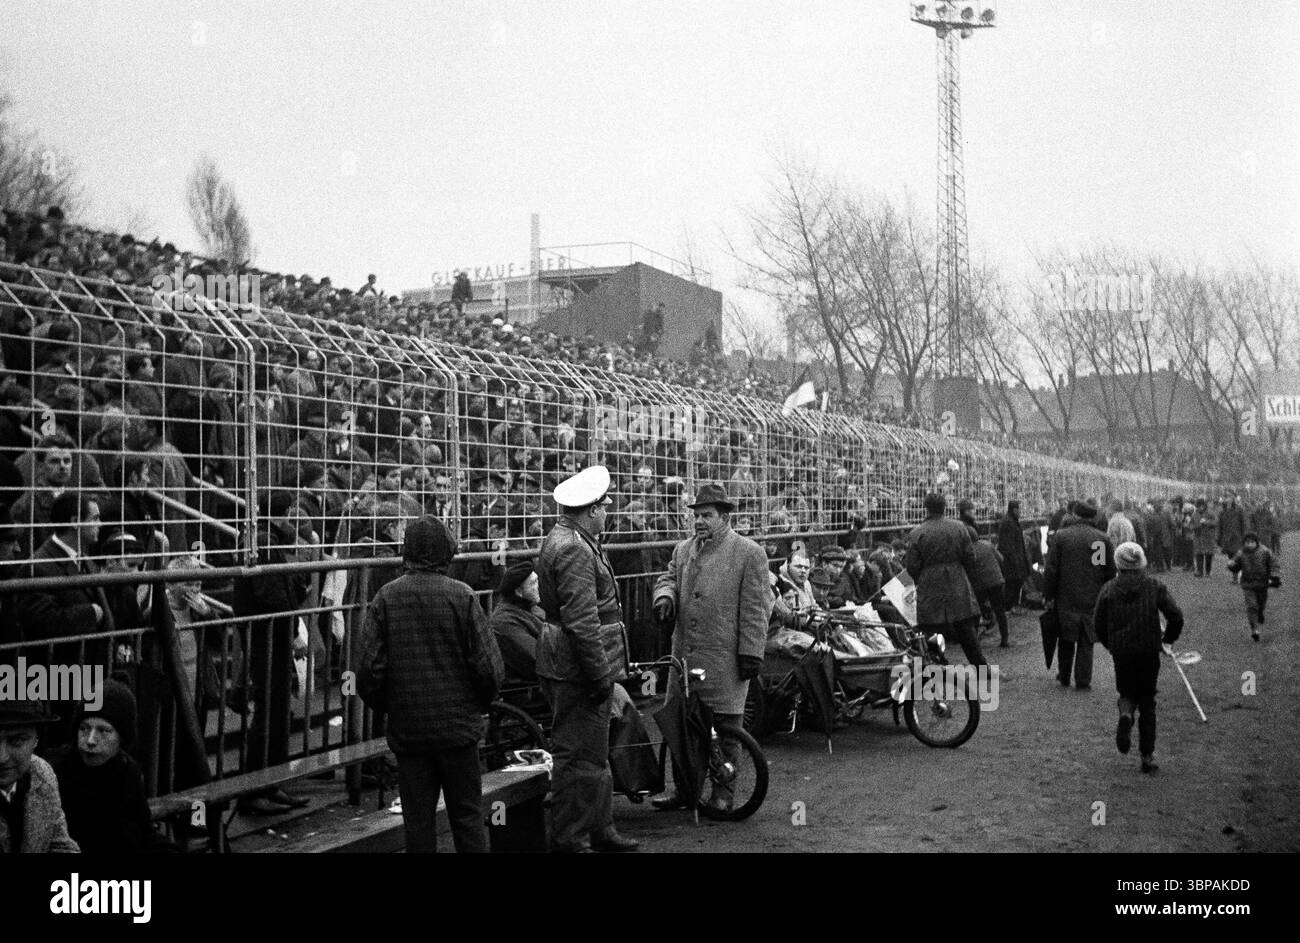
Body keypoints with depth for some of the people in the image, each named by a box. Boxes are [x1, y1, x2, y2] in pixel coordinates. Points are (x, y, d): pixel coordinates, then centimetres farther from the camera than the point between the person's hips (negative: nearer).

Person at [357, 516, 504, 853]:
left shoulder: (386, 597, -4)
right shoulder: (461, 595, -9)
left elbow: (370, 668, -5)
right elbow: (488, 664, -9)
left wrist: (386, 706, 12)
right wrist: (477, 704, 9)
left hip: (407, 728, 1)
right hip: (458, 724, -1)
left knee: (418, 819, 10)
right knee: (467, 815, 8)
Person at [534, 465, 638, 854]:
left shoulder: (564, 541, 15)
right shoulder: (573, 550, -20)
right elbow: (582, 621, -24)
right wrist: (600, 674, -20)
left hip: (569, 666, 11)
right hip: (578, 670, -11)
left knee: (595, 752, 20)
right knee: (579, 756, -3)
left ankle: (599, 829, 31)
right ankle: (570, 841, 5)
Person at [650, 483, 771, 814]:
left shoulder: (749, 553, -3)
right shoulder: (683, 550, 15)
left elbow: (754, 609, -6)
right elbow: (668, 578, 17)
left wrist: (751, 653, -10)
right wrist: (665, 596, -8)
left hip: (725, 658, -5)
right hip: (684, 653, 6)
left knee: (724, 727, 2)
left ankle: (723, 792, 13)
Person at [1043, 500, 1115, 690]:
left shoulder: (1060, 536, -5)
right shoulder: (1102, 538, -3)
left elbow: (1051, 569, -5)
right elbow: (1110, 572, 0)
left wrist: (1048, 595, 1)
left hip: (1066, 598, 0)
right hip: (1092, 600, 0)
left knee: (1066, 639, 15)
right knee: (1086, 642, 7)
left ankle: (1064, 677, 23)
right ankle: (1083, 681, 7)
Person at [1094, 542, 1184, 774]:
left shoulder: (1108, 589, 0)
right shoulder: (1155, 587, -1)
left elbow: (1098, 624, -1)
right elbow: (1176, 616, -7)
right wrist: (1168, 639, 11)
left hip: (1121, 652, 0)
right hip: (1149, 651, 0)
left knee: (1127, 692, 21)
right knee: (1147, 701, 11)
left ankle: (1125, 714, -16)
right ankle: (1147, 756, 8)